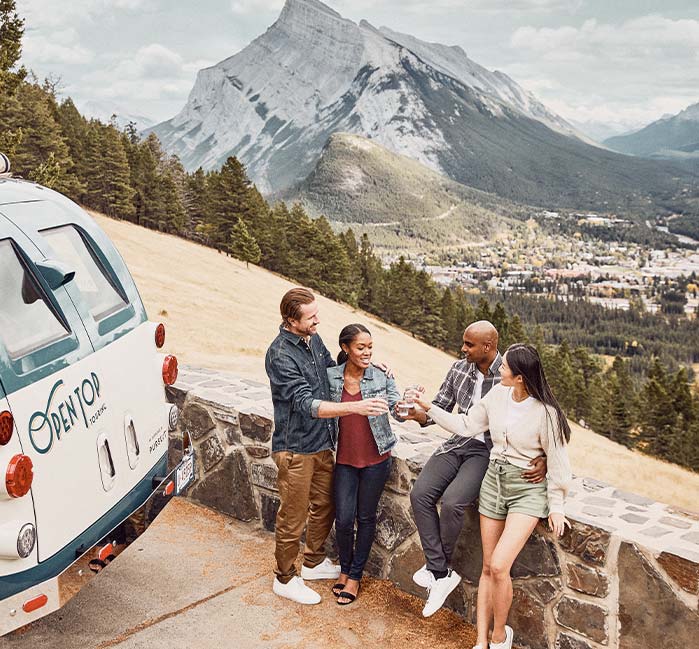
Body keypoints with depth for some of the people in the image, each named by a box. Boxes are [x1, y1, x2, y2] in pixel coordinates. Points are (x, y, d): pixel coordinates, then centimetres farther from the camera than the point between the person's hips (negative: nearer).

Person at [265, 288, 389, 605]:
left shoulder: (314, 339, 3)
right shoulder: (280, 354, -23)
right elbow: (306, 404, -30)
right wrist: (356, 407, -38)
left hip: (322, 443, 8)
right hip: (296, 448, -8)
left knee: (324, 507, 22)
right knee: (293, 518, 6)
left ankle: (314, 562, 42)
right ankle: (285, 579, 26)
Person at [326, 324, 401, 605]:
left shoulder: (381, 377, -5)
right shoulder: (330, 377, -4)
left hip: (375, 459, 0)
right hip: (344, 460, 0)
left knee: (366, 518, 9)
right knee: (344, 519, 0)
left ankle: (355, 576, 26)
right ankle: (344, 569, 27)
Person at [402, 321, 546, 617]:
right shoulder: (459, 369, 4)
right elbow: (441, 407, 11)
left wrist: (545, 459, -26)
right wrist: (421, 414, -12)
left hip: (490, 451, -5)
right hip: (459, 443, 6)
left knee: (452, 502, -27)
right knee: (420, 494, -17)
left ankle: (436, 566, 2)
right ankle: (442, 574, -8)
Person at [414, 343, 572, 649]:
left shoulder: (544, 412, -19)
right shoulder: (497, 395, -4)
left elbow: (557, 460, -10)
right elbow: (466, 426, 6)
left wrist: (556, 506, -5)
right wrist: (430, 408, 3)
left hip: (528, 489, -5)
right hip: (494, 482, 6)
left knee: (499, 566, -16)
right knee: (488, 568, 9)